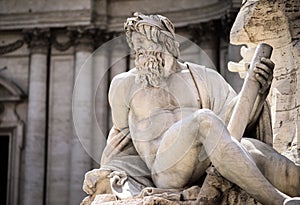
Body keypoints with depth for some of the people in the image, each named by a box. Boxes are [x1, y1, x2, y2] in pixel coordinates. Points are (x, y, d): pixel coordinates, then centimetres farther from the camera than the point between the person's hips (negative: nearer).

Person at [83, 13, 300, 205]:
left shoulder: (203, 78, 19)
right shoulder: (125, 85, 20)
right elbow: (123, 134, 30)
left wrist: (258, 89, -7)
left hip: (206, 166, 3)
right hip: (165, 172, -3)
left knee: (250, 148, -30)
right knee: (204, 120, -32)